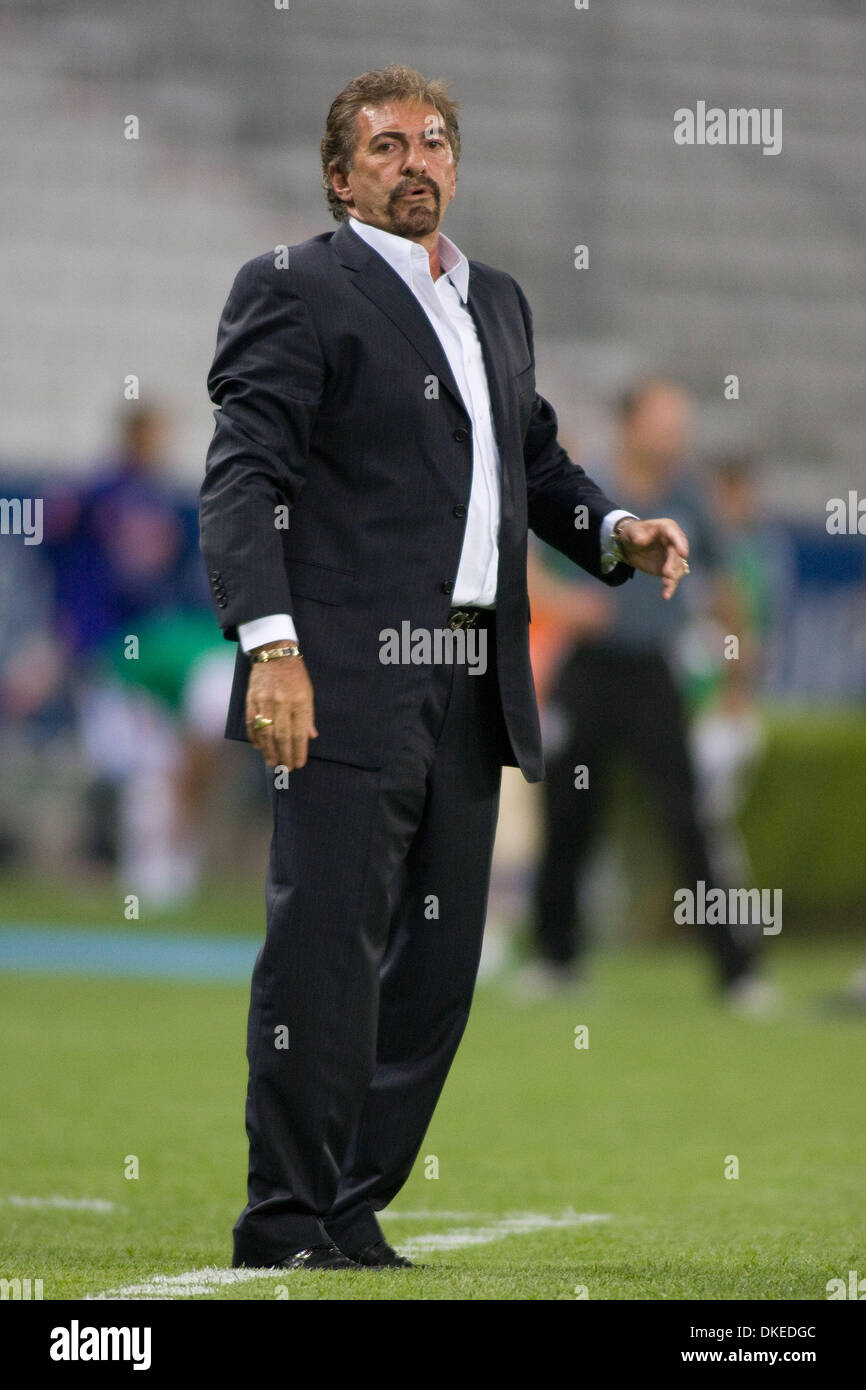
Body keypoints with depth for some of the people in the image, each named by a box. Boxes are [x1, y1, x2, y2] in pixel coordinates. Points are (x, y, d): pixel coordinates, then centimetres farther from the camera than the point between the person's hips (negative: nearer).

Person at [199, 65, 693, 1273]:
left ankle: (352, 1213, 16)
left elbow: (535, 456, 30)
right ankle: (284, 1224, -4)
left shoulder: (497, 303, 21)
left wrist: (614, 530, 8)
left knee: (438, 963, 8)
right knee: (326, 950, -9)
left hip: (470, 694, 8)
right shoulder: (295, 291, -2)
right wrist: (269, 642, -22)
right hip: (347, 679, -7)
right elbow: (244, 480, -10)